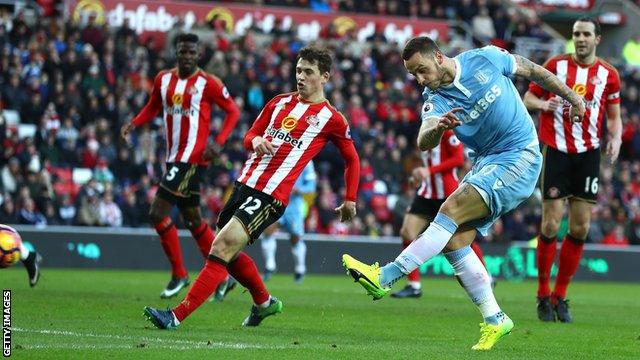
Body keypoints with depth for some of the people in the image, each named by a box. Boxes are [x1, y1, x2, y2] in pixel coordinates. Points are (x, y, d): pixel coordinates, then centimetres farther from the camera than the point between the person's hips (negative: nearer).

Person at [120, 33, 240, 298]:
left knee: (158, 214, -13)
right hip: (173, 158, 7)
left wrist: (218, 143, -14)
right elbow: (152, 108, 21)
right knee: (192, 219, 14)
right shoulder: (163, 79, 9)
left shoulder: (208, 83, -8)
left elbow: (233, 111, -1)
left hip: (192, 159, -7)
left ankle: (179, 275, -1)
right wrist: (133, 124, 1)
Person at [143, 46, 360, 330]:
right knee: (229, 253, 13)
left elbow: (352, 159, 13)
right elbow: (249, 136, 21)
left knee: (222, 249, -18)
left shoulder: (331, 119, 1)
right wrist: (256, 141, -2)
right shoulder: (280, 102, 16)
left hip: (270, 196, -7)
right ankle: (264, 303, 38)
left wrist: (350, 199, 9)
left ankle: (177, 316, -22)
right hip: (244, 184, 7)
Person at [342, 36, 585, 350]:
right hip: (486, 163, 6)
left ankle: (384, 277, -27)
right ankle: (494, 319, 2)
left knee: (452, 209, -21)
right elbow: (424, 142, -21)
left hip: (520, 158, -6)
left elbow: (533, 70, 8)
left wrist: (571, 97, 15)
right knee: (454, 240, -7)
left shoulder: (485, 59, -8)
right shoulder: (435, 100, -1)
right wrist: (437, 127, -43)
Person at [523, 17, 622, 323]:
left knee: (580, 228, 0)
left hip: (588, 154, 2)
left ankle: (560, 297, 12)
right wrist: (543, 103, -17)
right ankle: (543, 295, 7)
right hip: (555, 150, -2)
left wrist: (616, 138, -7)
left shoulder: (608, 75, 6)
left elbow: (614, 116, 13)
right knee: (551, 225, -7)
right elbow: (528, 98, 6)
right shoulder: (555, 65, 1)